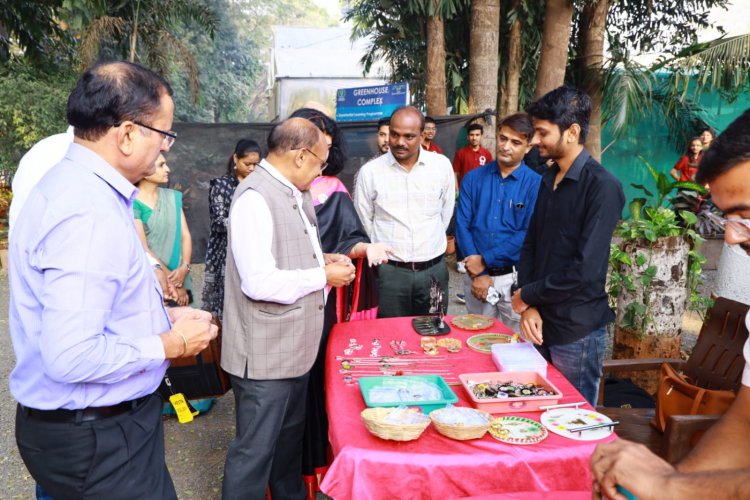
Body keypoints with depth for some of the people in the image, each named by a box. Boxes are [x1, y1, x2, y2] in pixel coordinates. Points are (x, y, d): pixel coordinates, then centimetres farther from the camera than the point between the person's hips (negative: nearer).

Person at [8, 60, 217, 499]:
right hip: (97, 436, -9)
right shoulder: (88, 213, -27)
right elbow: (71, 357, -32)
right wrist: (171, 344, -19)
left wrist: (161, 317, 6)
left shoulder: (78, 185, 6)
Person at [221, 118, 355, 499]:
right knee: (255, 450, 7)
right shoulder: (255, 197, -21)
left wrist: (322, 260, 3)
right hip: (265, 353, -9)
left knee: (290, 437, 25)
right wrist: (323, 276, -17)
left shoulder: (292, 192, 9)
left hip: (293, 346, 10)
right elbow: (260, 282, -28)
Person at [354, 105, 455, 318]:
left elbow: (446, 212, 12)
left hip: (434, 271, 2)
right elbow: (363, 222, 5)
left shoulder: (442, 165, 0)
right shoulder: (370, 171, -4)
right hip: (389, 272, -1)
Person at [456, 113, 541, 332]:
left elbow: (529, 234, -14)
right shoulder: (473, 178, 2)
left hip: (515, 278, -2)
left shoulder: (536, 184, -6)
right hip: (477, 276, 3)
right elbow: (462, 225, -4)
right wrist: (478, 273, -11)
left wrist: (484, 260, -16)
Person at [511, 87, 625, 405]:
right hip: (540, 322, 7)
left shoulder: (602, 187, -16)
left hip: (577, 331, -7)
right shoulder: (548, 180, 9)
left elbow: (586, 268, -23)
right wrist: (529, 307, -4)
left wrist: (527, 295, -11)